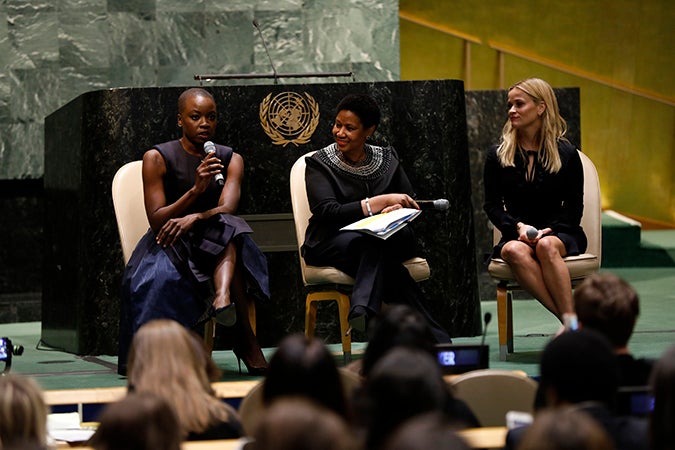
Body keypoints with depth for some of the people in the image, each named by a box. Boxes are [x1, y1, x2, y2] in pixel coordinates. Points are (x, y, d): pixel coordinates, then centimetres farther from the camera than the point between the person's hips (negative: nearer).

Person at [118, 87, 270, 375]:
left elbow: (227, 209, -10)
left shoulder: (230, 160, 8)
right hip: (168, 244, -1)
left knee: (228, 230, -33)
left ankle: (223, 297, -59)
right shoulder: (157, 158, -1)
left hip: (216, 245, 1)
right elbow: (156, 221, -9)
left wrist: (194, 218, -32)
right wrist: (196, 190, -24)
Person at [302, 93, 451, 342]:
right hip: (331, 244, -3)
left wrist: (396, 210, -20)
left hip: (384, 237, 3)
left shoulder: (387, 159, 12)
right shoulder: (319, 164, 0)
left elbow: (412, 205, 7)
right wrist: (382, 201, -22)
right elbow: (328, 212, -16)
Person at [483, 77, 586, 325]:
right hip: (516, 234, 1)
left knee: (546, 246, -38)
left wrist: (548, 230, -12)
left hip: (558, 232, -1)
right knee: (515, 252, -36)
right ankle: (570, 323, -42)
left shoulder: (567, 154, 5)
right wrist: (518, 226, -9)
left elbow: (574, 207, 6)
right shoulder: (497, 156, 9)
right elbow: (492, 205, 10)